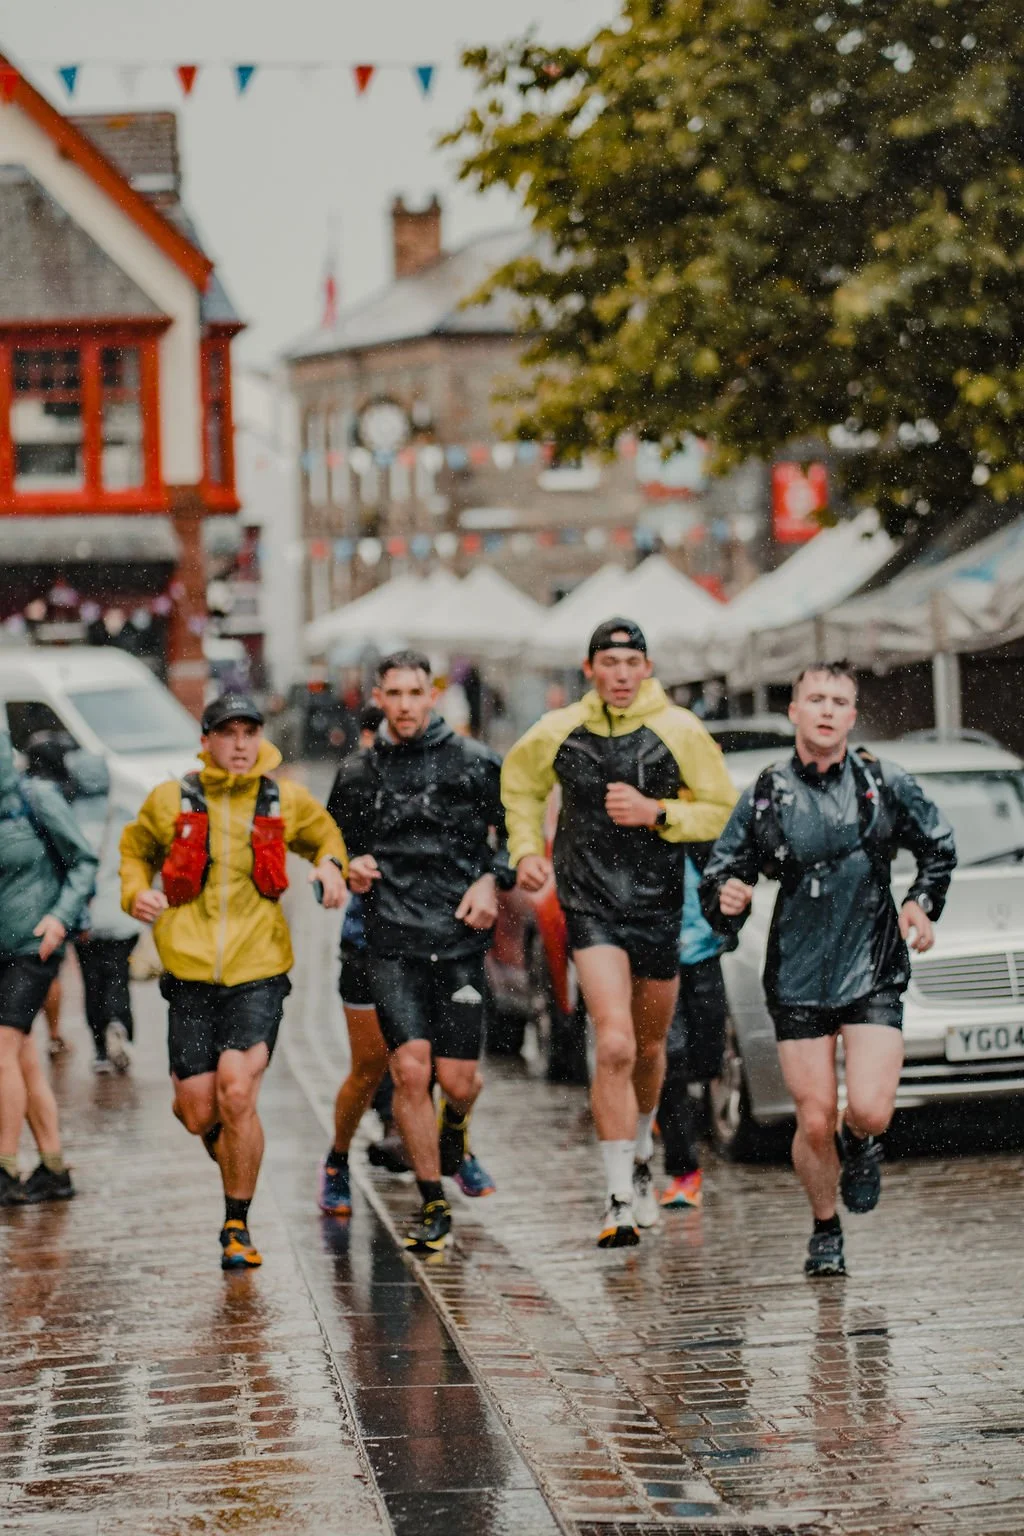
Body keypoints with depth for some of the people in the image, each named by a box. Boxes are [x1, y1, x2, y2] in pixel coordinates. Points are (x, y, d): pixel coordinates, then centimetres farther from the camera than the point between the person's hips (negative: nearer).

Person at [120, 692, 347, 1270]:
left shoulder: (286, 800, 3)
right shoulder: (171, 801, 1)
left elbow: (326, 834, 24)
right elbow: (135, 849, 20)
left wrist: (330, 866, 3)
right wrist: (136, 893, 1)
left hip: (259, 974, -1)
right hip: (191, 975, 1)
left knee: (237, 1095, -16)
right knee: (201, 1115, -2)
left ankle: (238, 1226, 0)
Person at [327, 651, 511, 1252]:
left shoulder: (475, 764, 3)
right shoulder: (358, 774, 10)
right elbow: (336, 844, 25)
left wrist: (492, 880, -5)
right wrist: (349, 869, 4)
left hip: (461, 938, -1)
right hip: (392, 940, 1)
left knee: (457, 1078, -2)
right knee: (411, 1070, -12)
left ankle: (456, 1120, 39)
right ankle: (434, 1207, 2)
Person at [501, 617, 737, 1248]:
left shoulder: (681, 732, -4)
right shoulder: (558, 733, 0)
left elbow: (724, 812, -1)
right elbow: (520, 785, 20)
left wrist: (655, 813, -14)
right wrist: (527, 848, 7)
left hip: (660, 905, 1)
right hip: (592, 906, -1)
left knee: (649, 1046, 17)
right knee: (615, 1046, -17)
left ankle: (640, 1156, 45)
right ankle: (621, 1198, -12)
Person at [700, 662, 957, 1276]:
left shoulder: (886, 784, 1)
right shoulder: (766, 796, 1)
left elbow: (939, 847, 17)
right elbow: (718, 875, 6)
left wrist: (922, 903, 2)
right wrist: (727, 899, -16)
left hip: (873, 972, 0)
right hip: (798, 978, 0)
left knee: (870, 1109, -16)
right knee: (815, 1123, -2)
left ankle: (861, 1146, 22)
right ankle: (826, 1231, 24)